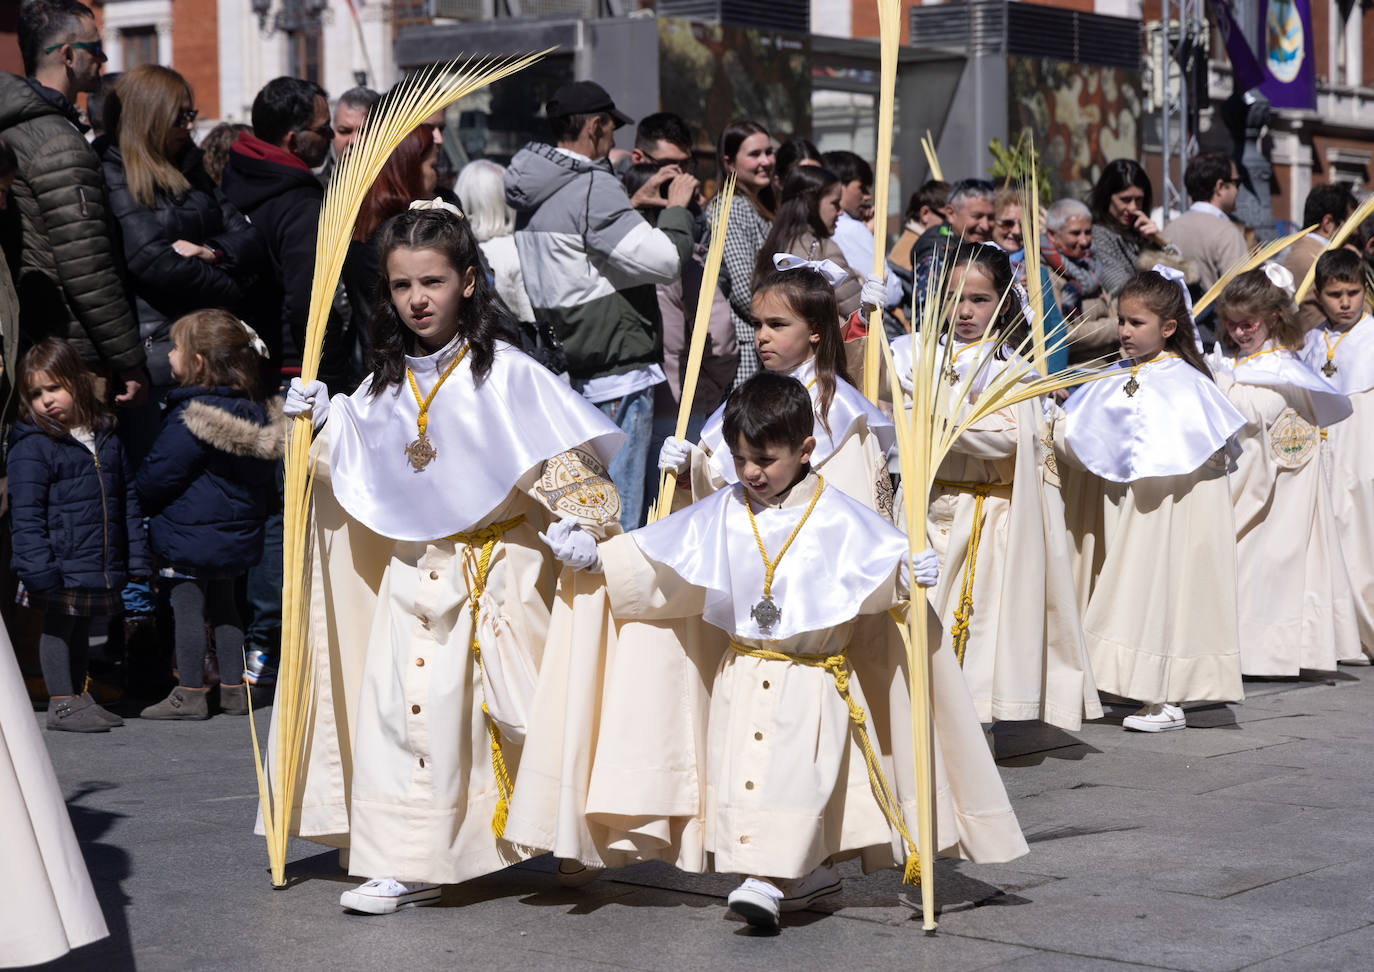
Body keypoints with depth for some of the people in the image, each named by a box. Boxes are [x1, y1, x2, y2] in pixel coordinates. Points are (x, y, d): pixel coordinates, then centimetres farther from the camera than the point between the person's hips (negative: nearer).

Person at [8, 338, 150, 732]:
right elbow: (25, 513, -12)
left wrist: (137, 557, 12)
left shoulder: (106, 436, 10)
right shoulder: (32, 447, -9)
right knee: (58, 626, 2)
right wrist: (39, 568, -19)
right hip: (60, 564, -6)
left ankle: (78, 696, 26)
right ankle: (61, 703, 10)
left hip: (101, 564, 6)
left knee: (81, 627, 16)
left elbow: (127, 499, 16)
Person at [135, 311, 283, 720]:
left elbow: (157, 476, -16)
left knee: (187, 606, 0)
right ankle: (233, 690, 20)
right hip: (237, 535, 8)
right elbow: (265, 477, 13)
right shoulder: (253, 410, 4)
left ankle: (189, 694, 4)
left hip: (189, 534, -8)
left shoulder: (191, 418, -20)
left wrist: (141, 503, 2)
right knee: (223, 605, 17)